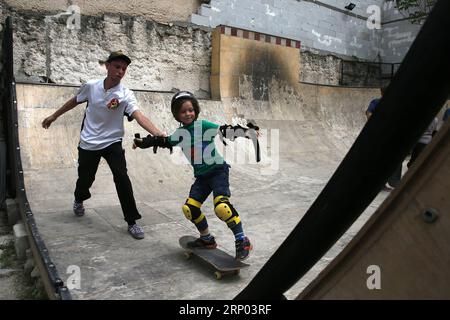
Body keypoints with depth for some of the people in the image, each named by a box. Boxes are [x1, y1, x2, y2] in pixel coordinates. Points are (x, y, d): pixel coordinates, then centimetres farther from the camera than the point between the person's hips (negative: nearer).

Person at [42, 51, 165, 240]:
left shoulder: (125, 94, -15)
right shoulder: (91, 86, -7)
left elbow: (138, 115, -32)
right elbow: (75, 101, 12)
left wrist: (157, 133, -50)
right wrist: (54, 116, 22)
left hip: (112, 143, -2)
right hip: (88, 144, 2)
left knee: (122, 179, -17)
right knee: (85, 180, 13)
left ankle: (132, 222, -5)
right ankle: (79, 200, 51)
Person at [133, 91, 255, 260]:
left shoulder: (203, 125, -10)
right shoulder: (179, 134, 7)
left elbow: (225, 131, -18)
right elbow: (162, 141, 22)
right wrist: (143, 142, 22)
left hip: (218, 170, -6)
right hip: (201, 176, 7)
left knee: (221, 206, -24)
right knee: (189, 208, 0)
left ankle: (242, 241, -9)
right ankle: (207, 239, 20)